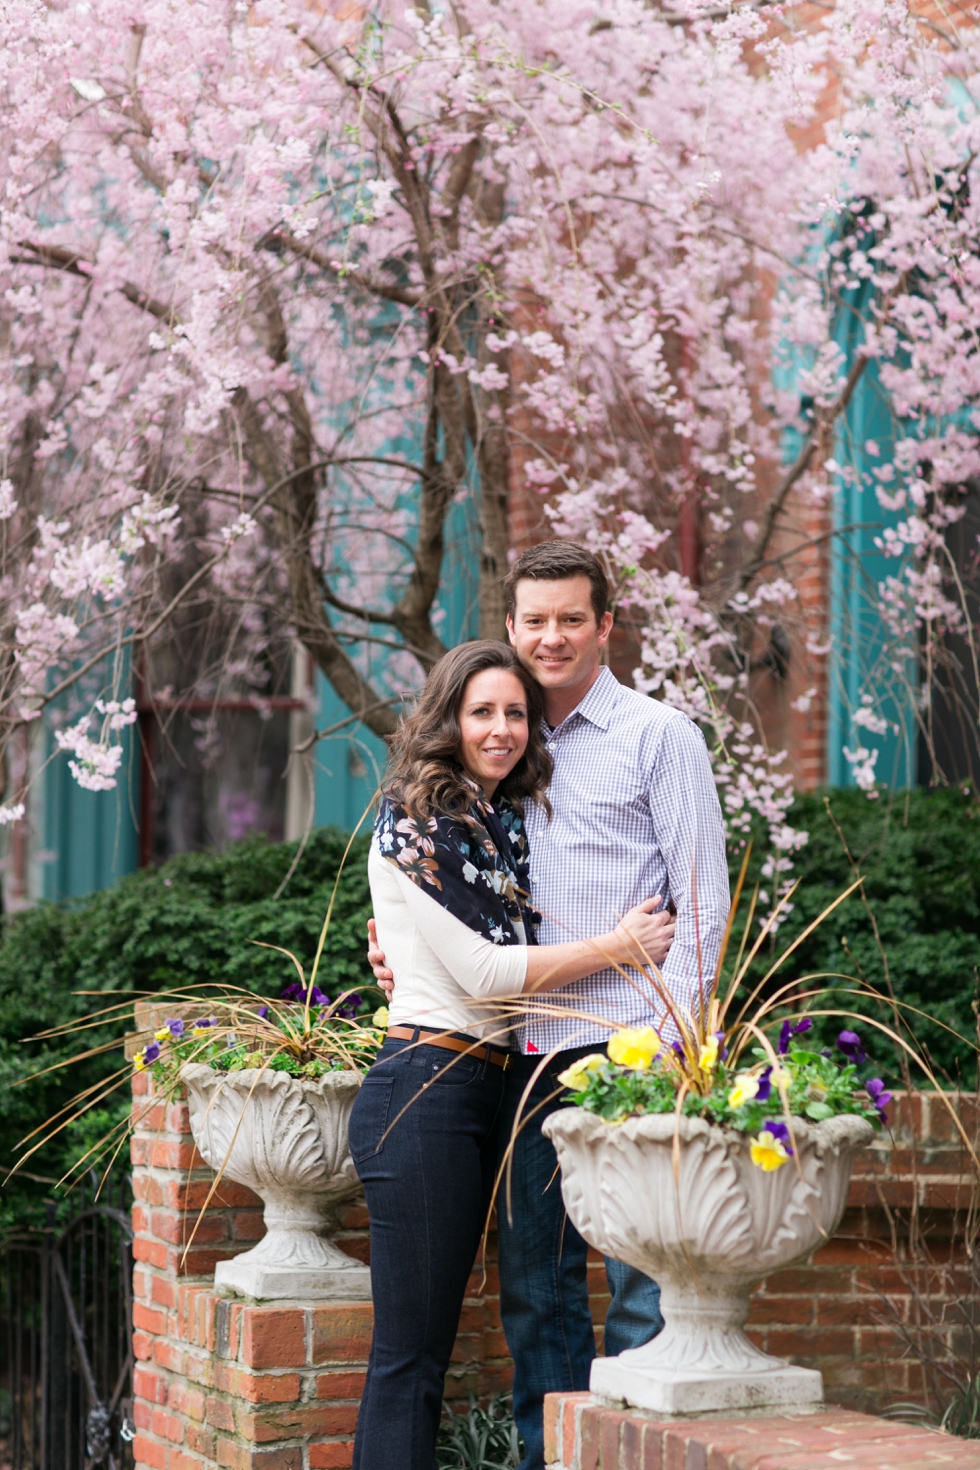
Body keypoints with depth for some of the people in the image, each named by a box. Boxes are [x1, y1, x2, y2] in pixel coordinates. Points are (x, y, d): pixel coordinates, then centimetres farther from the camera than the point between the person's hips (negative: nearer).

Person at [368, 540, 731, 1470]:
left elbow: (701, 900, -2)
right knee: (531, 1277, 9)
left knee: (640, 1274, -6)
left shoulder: (657, 735, 2)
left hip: (622, 1046, -5)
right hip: (522, 1049, 6)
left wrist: (668, 1038, -11)